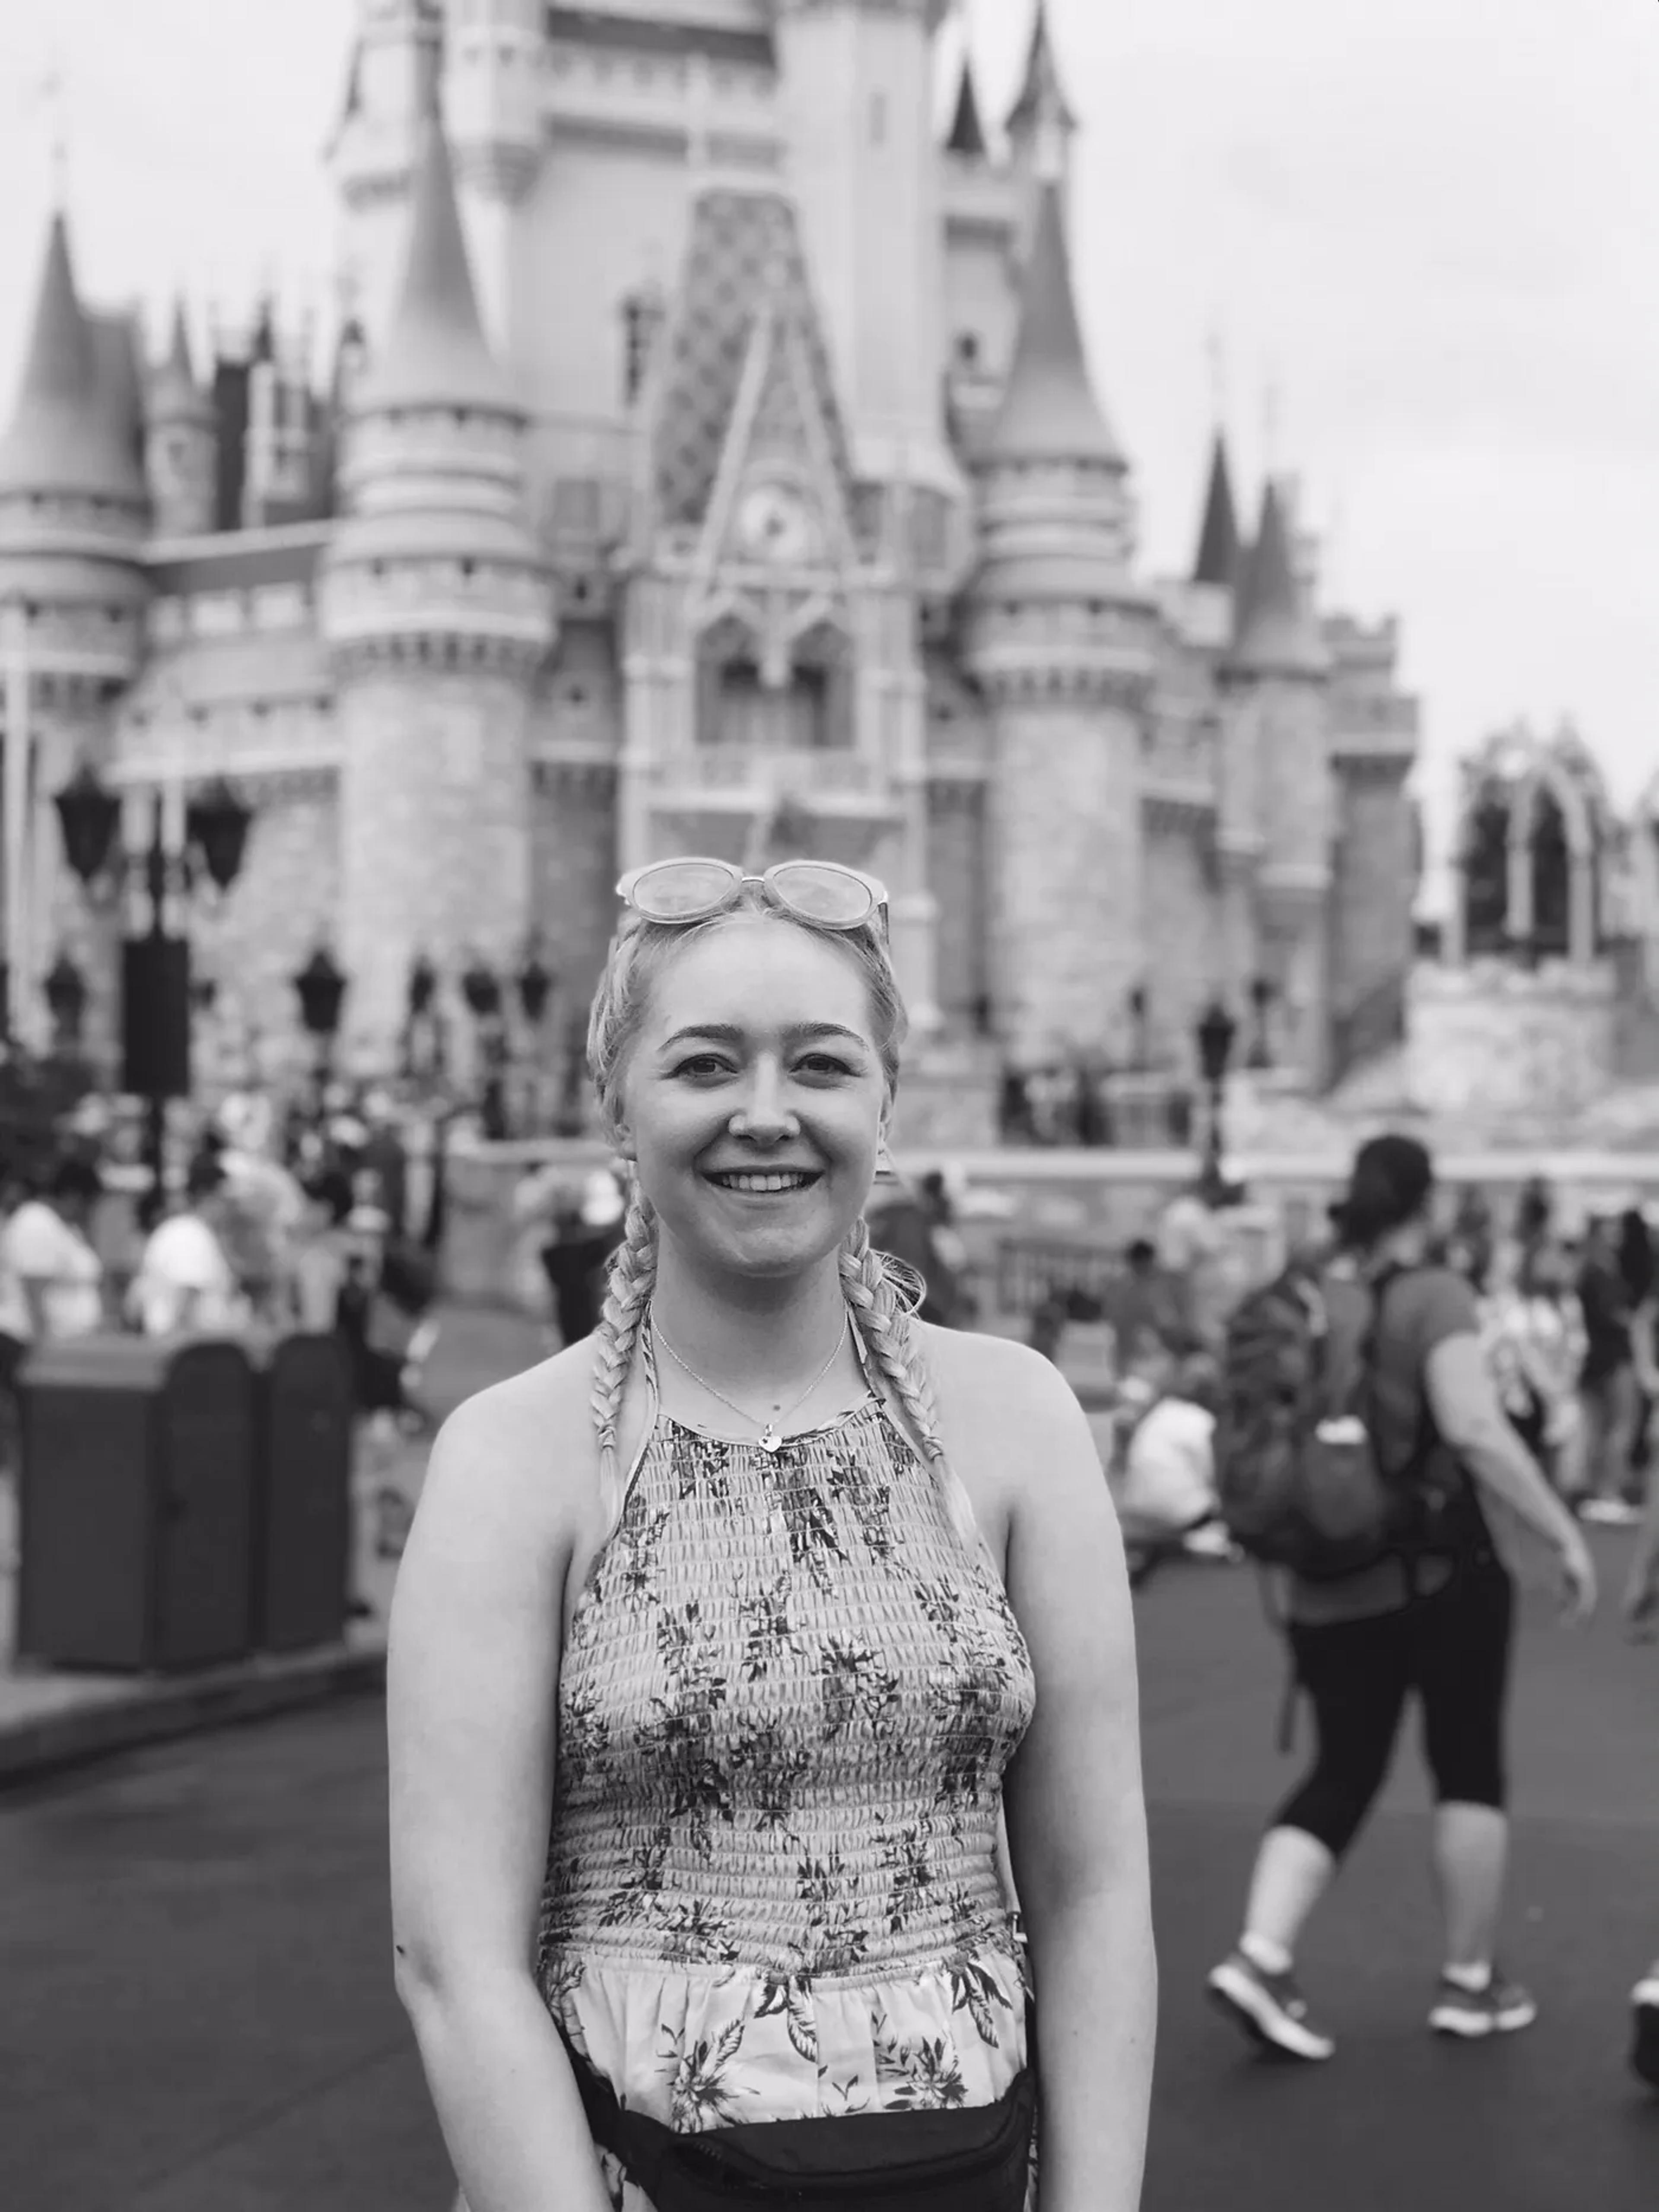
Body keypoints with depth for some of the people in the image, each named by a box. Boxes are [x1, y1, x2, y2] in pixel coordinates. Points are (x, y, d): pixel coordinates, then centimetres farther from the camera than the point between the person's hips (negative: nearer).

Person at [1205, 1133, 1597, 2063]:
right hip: (1441, 1573, -5)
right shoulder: (1436, 1297, -11)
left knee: (1341, 1775, 12)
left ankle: (1261, 1955, -4)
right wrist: (1565, 1535, -18)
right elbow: (1474, 1427, -24)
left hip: (1329, 1590, 5)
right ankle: (1472, 1980, 18)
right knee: (1471, 1770, 11)